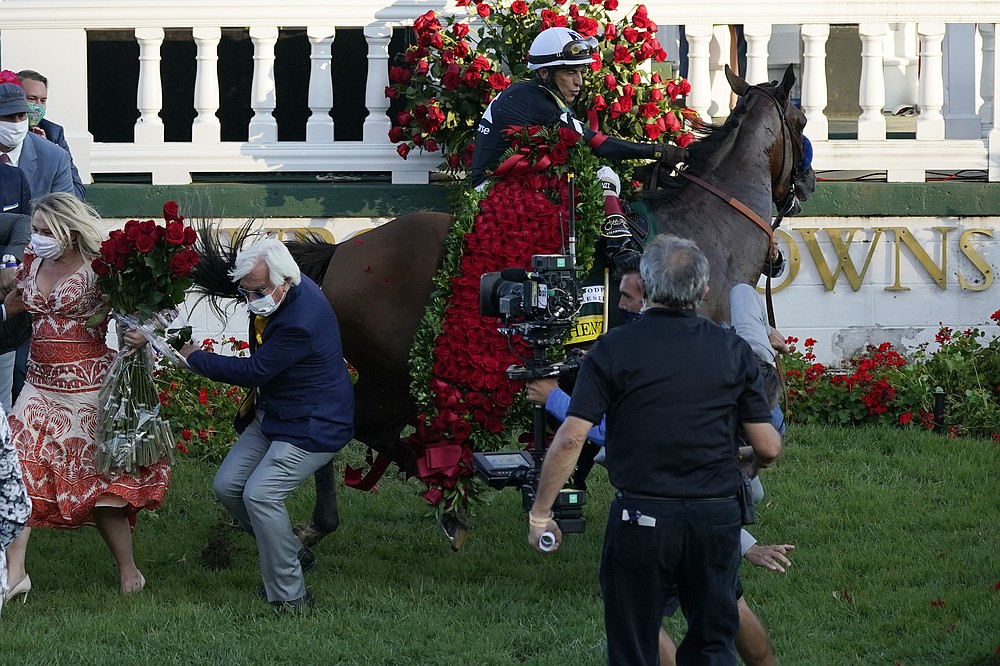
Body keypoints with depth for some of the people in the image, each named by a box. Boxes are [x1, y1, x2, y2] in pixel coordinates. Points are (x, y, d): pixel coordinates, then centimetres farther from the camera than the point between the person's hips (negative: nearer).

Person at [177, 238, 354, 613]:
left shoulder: (301, 321, -31)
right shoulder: (273, 297, -3)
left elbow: (253, 372, -23)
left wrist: (193, 357, -12)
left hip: (313, 426, -10)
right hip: (274, 415, 10)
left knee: (260, 494, -22)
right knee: (227, 486, 5)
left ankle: (290, 598, -12)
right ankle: (290, 552, 22)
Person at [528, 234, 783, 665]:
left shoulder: (613, 350, -6)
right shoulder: (733, 351, 1)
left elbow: (570, 439, -12)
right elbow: (768, 447, 2)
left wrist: (540, 514, -3)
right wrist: (754, 464, 26)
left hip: (641, 518, -2)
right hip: (716, 518, 2)